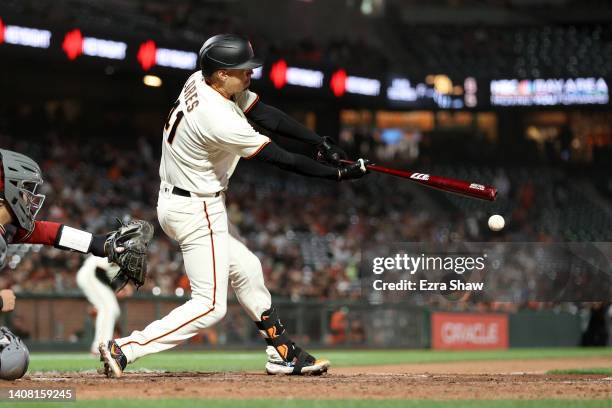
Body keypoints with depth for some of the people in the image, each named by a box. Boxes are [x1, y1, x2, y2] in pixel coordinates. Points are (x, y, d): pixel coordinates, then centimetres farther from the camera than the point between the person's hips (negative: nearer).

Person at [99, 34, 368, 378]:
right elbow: (280, 159, -23)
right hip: (196, 211, -10)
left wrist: (321, 142, -5)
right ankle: (125, 349, -11)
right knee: (210, 305, -7)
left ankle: (284, 353, 29)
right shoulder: (219, 120, -30)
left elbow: (266, 115, 1)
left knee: (246, 270, 19)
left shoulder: (202, 82, -4)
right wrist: (338, 174, -14)